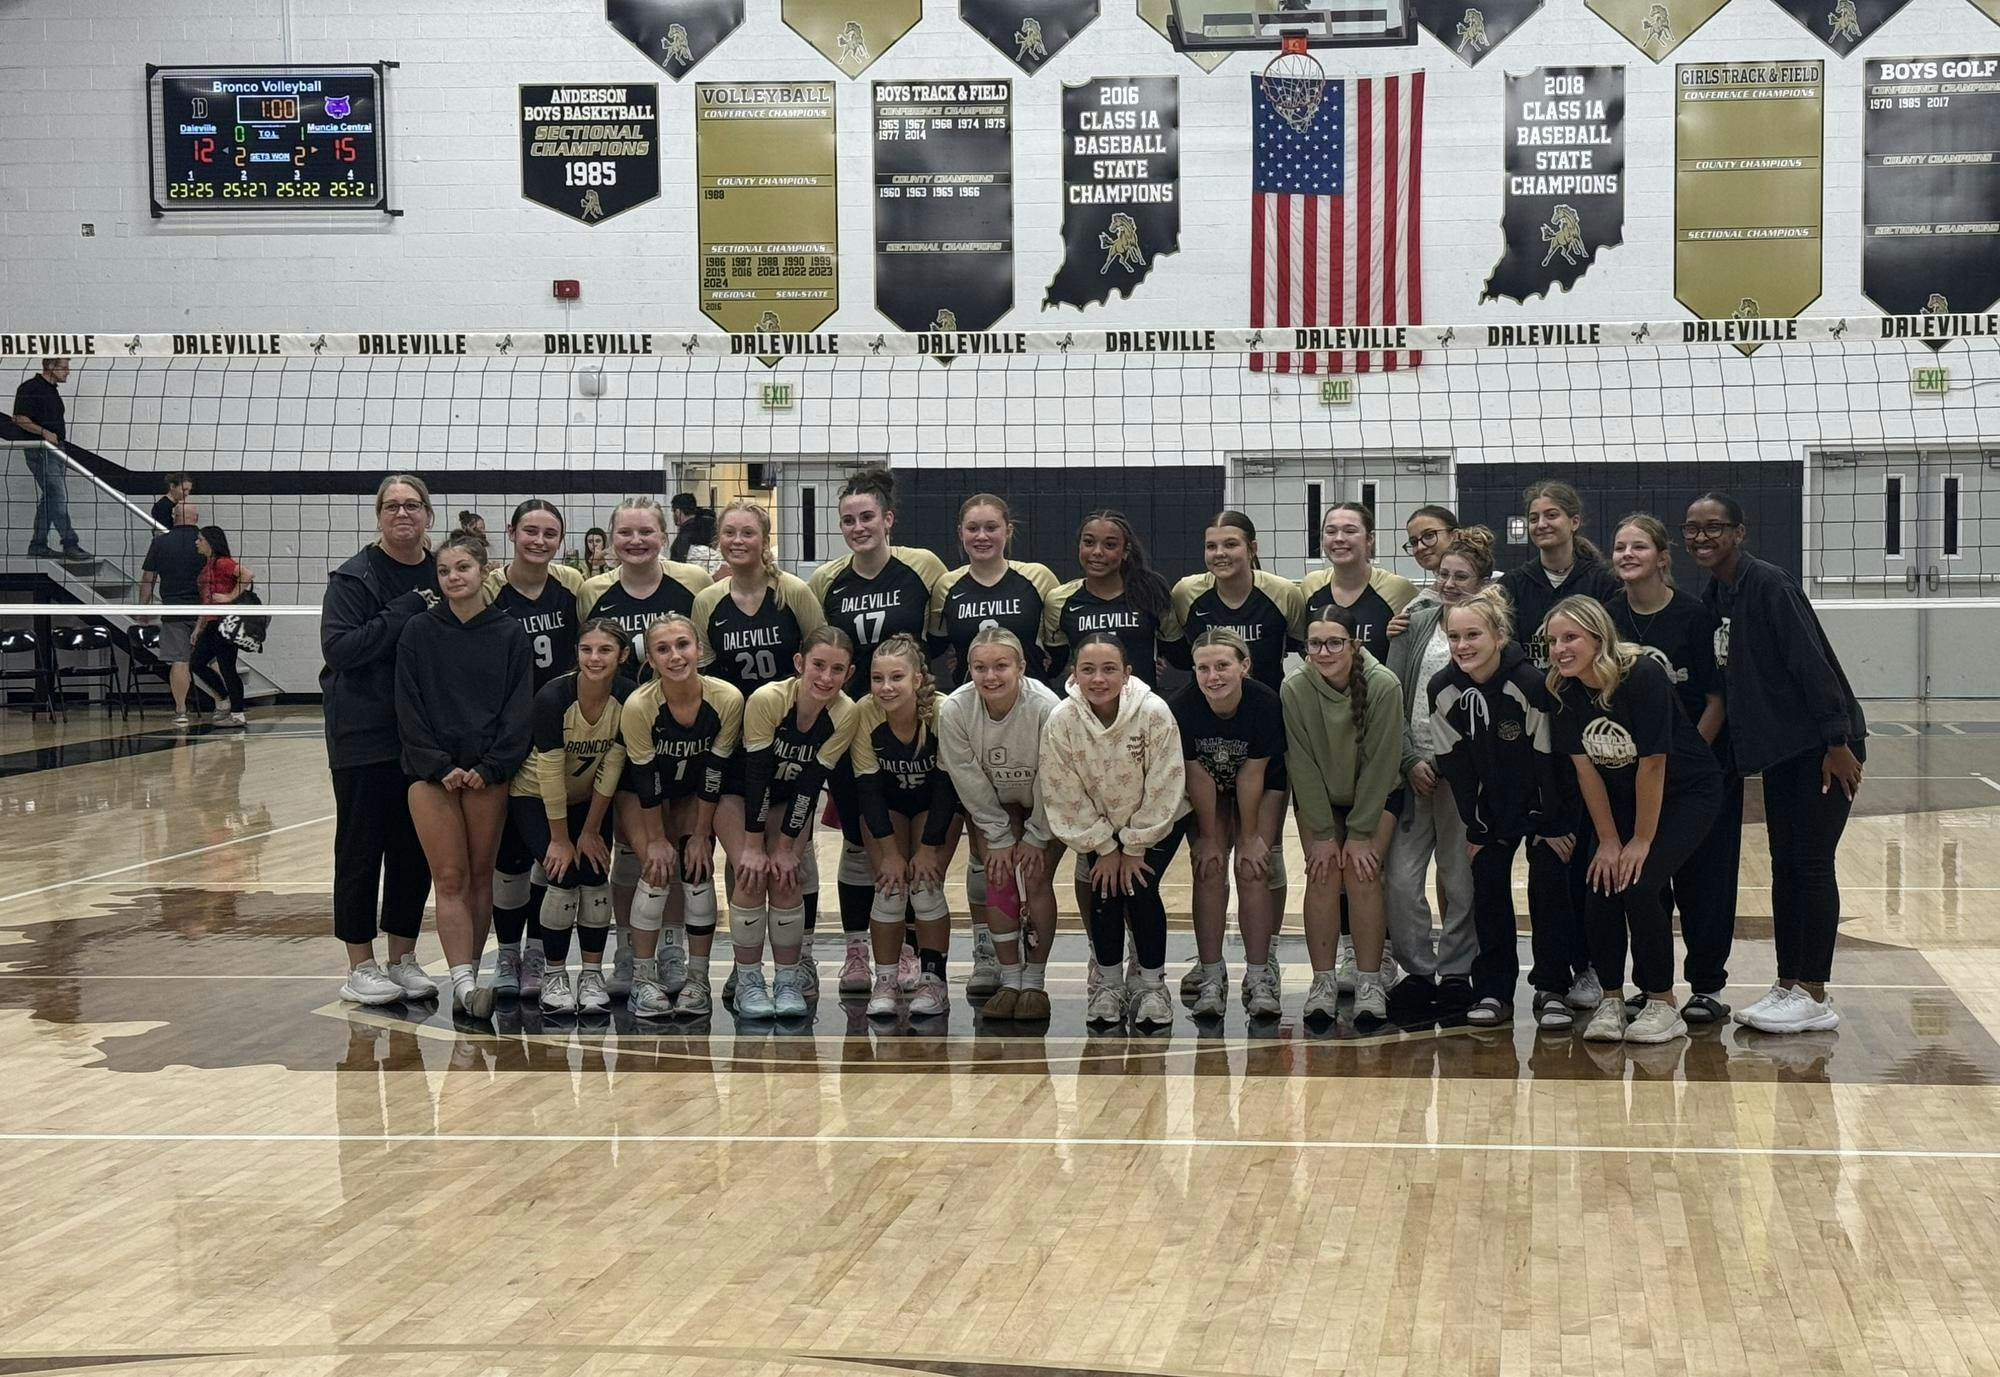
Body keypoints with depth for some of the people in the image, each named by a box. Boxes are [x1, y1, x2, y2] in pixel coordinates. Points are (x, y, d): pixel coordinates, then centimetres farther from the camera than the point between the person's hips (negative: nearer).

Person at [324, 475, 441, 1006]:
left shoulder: (440, 576, 8)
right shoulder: (353, 577, -7)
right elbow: (339, 646, -18)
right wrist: (407, 612, -20)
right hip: (364, 736, -5)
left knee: (415, 848, 10)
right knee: (361, 847, 2)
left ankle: (403, 959, 21)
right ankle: (360, 967, 11)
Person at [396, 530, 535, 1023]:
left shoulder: (509, 635, 3)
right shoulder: (418, 633, 3)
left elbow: (520, 709, 0)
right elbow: (409, 708, 0)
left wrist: (489, 767, -9)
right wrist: (441, 766, -9)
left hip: (488, 773, 1)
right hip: (431, 772, -1)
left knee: (480, 876, 5)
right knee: (450, 878, -6)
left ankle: (469, 977, 12)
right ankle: (464, 981, -12)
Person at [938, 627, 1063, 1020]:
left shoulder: (1045, 707, -34)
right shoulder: (954, 710, -27)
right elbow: (969, 781, -15)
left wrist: (1035, 838, -14)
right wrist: (999, 837, -11)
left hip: (1046, 805, -2)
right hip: (992, 803, 2)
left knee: (1036, 881, -11)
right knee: (999, 879, -8)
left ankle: (1034, 983, 1)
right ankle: (1010, 981, 2)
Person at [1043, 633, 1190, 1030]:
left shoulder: (1154, 712, -29)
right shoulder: (1061, 721, -23)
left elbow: (1163, 789, -21)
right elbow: (1065, 796, -14)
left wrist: (1135, 849, -16)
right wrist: (1105, 848, -12)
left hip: (1158, 821, -2)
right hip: (1098, 825, 2)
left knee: (1140, 887, -16)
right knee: (1104, 890, -12)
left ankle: (1153, 985, 1)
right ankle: (1109, 985, 7)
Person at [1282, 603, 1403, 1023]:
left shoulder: (1384, 686, -25)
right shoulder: (1294, 689, -21)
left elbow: (1381, 763, -20)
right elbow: (1302, 764, -15)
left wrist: (1361, 834, -18)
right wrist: (1321, 834, -15)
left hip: (1373, 796, -1)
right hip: (1318, 797, 1)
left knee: (1361, 873, -15)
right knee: (1322, 875, -11)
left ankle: (1369, 984, -8)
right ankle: (1323, 983, -5)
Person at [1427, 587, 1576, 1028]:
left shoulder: (1531, 684, -26)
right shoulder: (1441, 690, -13)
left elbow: (1548, 758, -20)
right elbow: (1455, 765, -6)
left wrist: (1552, 825, -15)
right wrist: (1476, 828, -4)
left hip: (1543, 801, -4)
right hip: (1490, 806, 4)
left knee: (1549, 887, -6)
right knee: (1488, 888, 0)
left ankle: (1552, 990, 3)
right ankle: (1493, 991, 8)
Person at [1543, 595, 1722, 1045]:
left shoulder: (1643, 676, -28)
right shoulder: (1564, 691, -11)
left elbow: (1653, 763, -24)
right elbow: (1585, 767, -6)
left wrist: (1641, 841, -19)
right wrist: (1608, 840, -7)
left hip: (1686, 793, -5)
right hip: (1620, 799, 5)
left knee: (1638, 884, -20)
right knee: (1601, 884, -12)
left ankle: (1663, 1005, -5)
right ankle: (1611, 1001, 3)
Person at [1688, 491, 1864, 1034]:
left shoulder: (1768, 585, -18)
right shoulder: (1712, 596, 7)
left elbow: (1812, 663, -21)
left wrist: (1838, 743, -22)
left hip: (1821, 745, -8)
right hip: (1777, 746, 8)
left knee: (1811, 863, -5)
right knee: (1783, 865, 11)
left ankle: (1815, 997, 1)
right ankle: (1787, 987, 17)